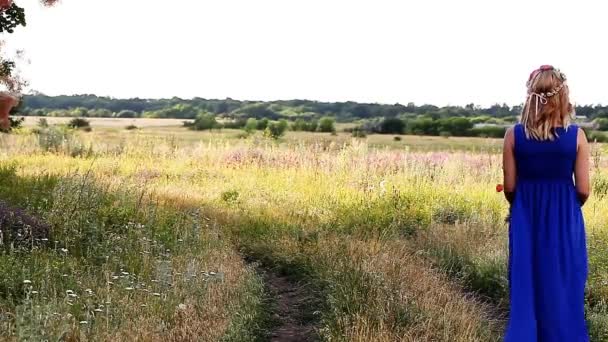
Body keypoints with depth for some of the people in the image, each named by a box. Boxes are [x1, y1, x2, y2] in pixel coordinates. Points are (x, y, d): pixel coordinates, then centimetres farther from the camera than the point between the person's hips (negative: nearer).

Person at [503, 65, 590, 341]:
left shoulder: (514, 134, -8)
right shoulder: (576, 135, -10)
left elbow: (510, 187, -3)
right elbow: (583, 190, -7)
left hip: (525, 218, 1)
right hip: (565, 220, -1)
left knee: (526, 288, 12)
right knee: (564, 289, 13)